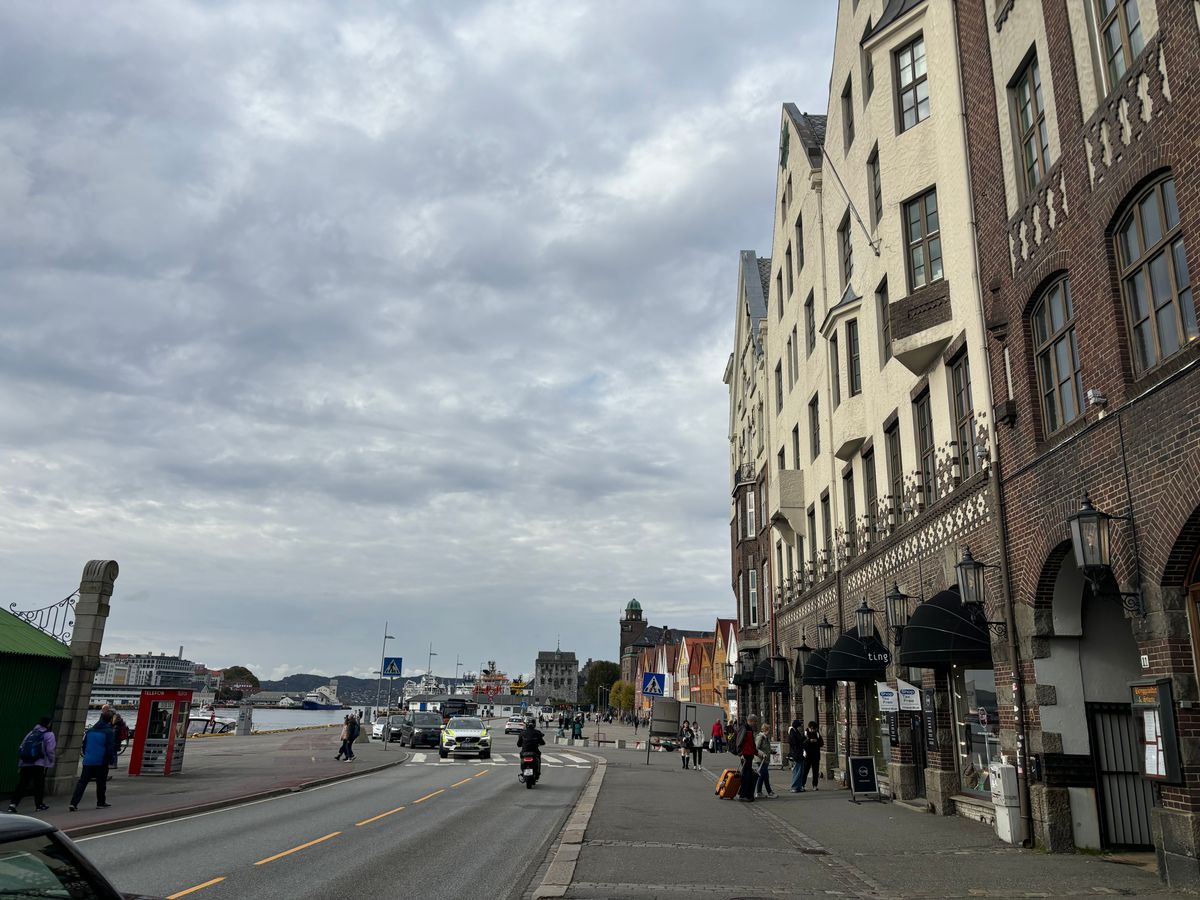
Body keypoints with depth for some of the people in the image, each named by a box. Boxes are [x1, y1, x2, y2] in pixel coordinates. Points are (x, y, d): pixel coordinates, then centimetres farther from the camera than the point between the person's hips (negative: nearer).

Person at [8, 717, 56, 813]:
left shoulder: (31, 733, 17)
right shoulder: (49, 734, -1)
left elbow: (21, 748, 15)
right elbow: (50, 750, -7)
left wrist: (19, 765, 18)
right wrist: (51, 762, 7)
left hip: (25, 764, 5)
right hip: (39, 764, -5)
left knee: (21, 785, 5)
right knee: (39, 785, 7)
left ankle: (13, 803, -8)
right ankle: (39, 805, 14)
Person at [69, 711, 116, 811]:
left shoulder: (90, 731, 10)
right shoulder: (109, 732, -8)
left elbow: (84, 745, 16)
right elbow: (111, 748, -11)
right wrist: (111, 760, -2)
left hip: (88, 761, 4)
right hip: (101, 762, -4)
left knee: (82, 782, 5)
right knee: (101, 782, 9)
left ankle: (74, 803, -7)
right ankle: (101, 803, 17)